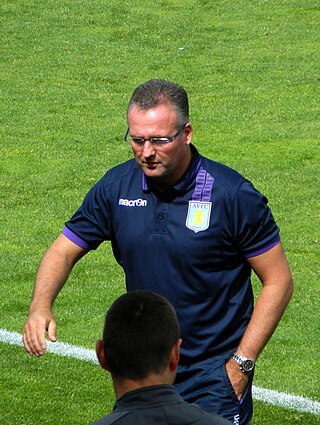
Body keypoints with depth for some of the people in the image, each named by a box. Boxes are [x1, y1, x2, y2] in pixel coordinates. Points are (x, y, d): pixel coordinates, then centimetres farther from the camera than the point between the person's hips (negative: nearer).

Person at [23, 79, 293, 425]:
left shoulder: (232, 195, -15)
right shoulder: (116, 187, -3)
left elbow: (278, 282, -8)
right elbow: (63, 251, 7)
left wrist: (241, 364, -12)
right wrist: (40, 306, -13)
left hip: (214, 378, -4)